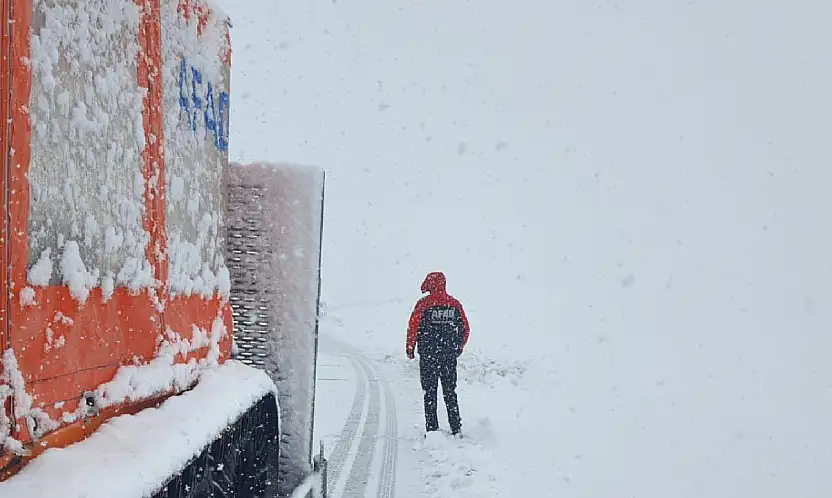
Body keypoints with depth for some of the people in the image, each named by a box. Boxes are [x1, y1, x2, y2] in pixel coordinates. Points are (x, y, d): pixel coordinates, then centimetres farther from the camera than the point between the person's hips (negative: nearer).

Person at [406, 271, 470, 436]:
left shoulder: (423, 304, -8)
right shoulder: (454, 304, 3)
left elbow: (413, 327, -9)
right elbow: (465, 329, 7)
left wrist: (410, 348, 4)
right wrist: (459, 348, 20)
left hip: (428, 355, -3)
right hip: (450, 355, 3)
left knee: (429, 393, 5)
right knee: (450, 393, 12)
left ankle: (432, 430, 2)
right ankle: (456, 429, 11)